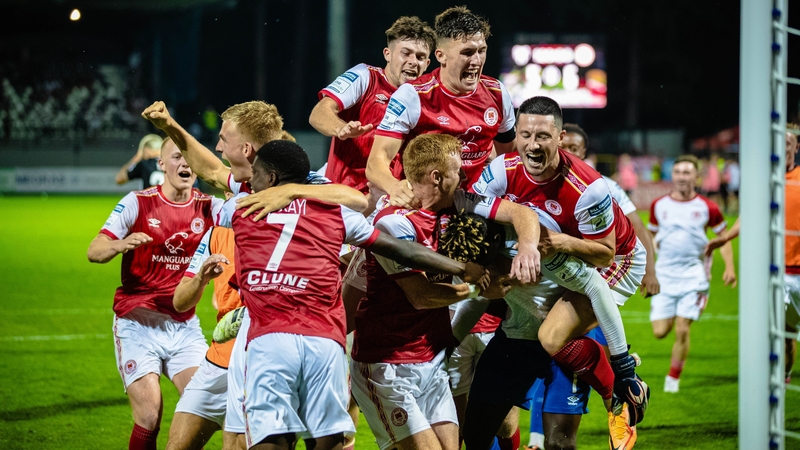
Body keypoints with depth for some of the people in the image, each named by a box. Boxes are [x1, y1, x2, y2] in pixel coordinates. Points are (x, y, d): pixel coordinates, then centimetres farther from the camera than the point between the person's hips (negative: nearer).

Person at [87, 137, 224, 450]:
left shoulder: (208, 207, 2)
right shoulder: (138, 203, -5)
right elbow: (94, 252, -9)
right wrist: (122, 244, -30)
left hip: (185, 326, 3)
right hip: (138, 324, -3)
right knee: (149, 418, -12)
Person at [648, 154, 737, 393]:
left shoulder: (707, 207, -2)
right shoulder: (658, 206, 5)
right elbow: (651, 237, 17)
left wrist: (729, 267, -4)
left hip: (693, 275, -2)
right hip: (664, 275, 2)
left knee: (682, 330, -9)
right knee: (660, 332, -4)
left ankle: (673, 378, 7)